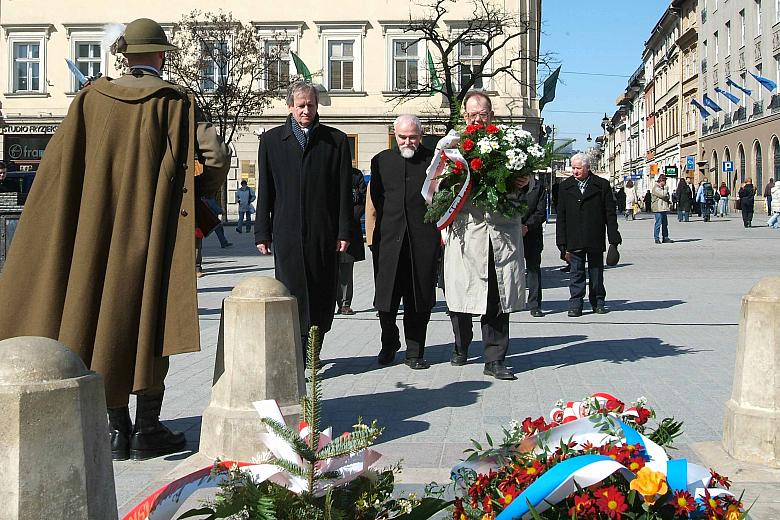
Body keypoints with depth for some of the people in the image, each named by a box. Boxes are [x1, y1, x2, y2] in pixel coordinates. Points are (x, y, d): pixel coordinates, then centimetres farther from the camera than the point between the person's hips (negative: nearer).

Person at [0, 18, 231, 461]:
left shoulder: (93, 98, 4)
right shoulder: (176, 102, -3)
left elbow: (58, 163, 0)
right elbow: (218, 155, -12)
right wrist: (197, 196, 5)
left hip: (99, 231, 3)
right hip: (155, 230, -2)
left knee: (107, 316, 9)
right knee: (150, 319, 4)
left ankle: (117, 429, 12)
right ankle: (148, 430, 7)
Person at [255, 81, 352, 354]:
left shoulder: (336, 140, 9)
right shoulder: (272, 140, 10)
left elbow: (344, 191, 6)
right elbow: (264, 191, 9)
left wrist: (344, 231, 0)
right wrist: (262, 233, 4)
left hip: (324, 233, 1)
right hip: (287, 233, 0)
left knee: (322, 296, 3)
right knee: (293, 293, -5)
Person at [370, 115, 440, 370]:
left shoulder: (433, 160, 4)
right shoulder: (381, 161, 10)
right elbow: (375, 200, 11)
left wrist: (440, 231, -4)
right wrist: (375, 234, 5)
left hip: (424, 241, -1)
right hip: (389, 239, 2)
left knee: (418, 301, 4)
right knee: (386, 299, 4)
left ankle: (414, 353, 14)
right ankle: (389, 344, 27)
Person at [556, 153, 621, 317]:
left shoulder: (602, 185, 0)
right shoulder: (565, 187, 5)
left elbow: (610, 214, 2)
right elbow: (561, 216, 6)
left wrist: (614, 238, -3)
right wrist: (562, 242, 0)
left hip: (596, 240, 0)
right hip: (574, 240, 1)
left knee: (596, 272, 10)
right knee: (576, 273, 2)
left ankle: (598, 302, 22)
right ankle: (575, 305, 6)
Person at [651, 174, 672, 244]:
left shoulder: (663, 188, 20)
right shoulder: (656, 188, -10)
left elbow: (667, 196, 26)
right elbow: (663, 195, -20)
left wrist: (667, 198, 3)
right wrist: (666, 188, -5)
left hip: (663, 208, 9)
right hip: (658, 208, -9)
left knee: (665, 223, 10)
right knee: (658, 223, -8)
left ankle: (665, 238, 15)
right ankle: (657, 239, -4)